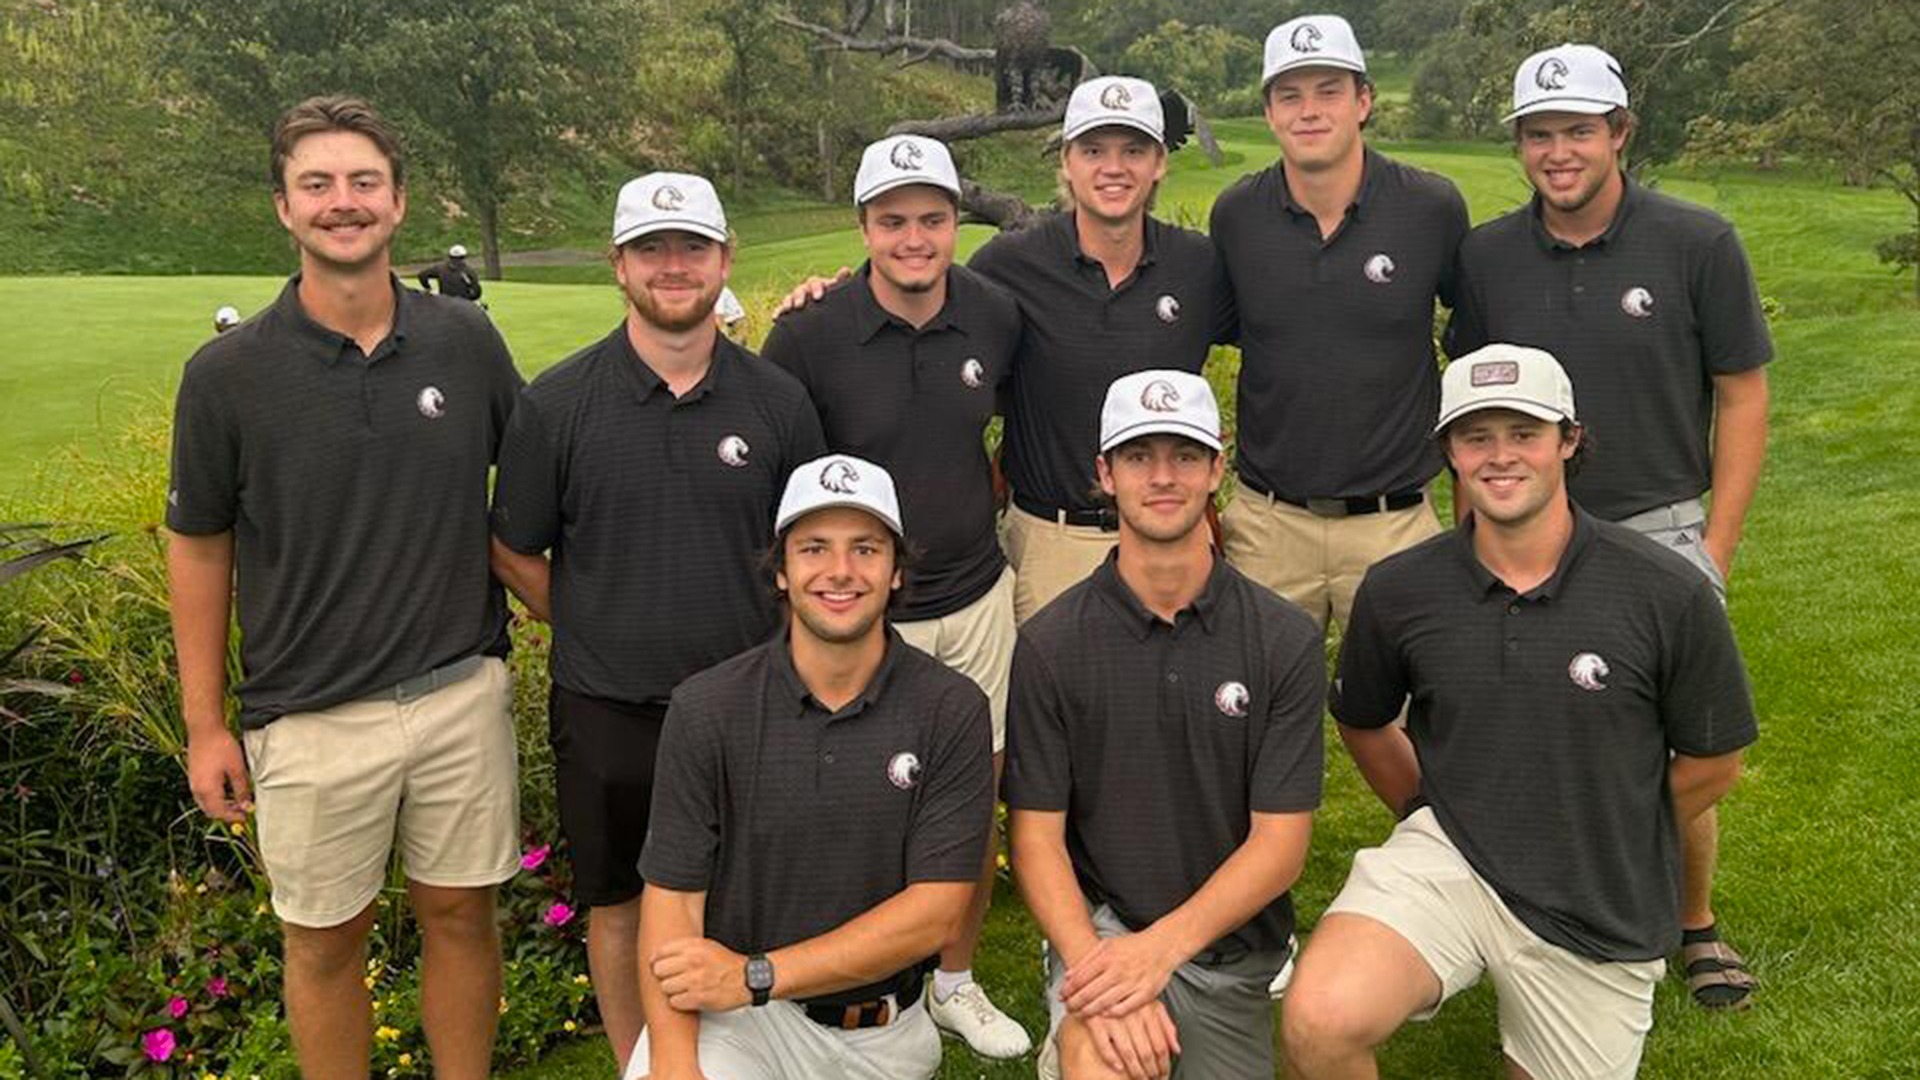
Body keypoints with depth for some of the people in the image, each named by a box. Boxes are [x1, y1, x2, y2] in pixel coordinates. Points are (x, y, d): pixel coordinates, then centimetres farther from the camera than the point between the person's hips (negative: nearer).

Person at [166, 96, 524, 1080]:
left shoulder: (467, 343, -4)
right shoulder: (228, 372, -8)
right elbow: (199, 548, 1)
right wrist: (204, 727, 2)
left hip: (461, 695, 2)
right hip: (312, 717, -1)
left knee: (460, 918, 14)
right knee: (325, 943, 13)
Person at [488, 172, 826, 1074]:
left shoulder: (778, 401, -3)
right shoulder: (558, 402, -7)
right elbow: (514, 553, 2)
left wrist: (770, 644, 2)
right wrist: (597, 635, 1)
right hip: (607, 713, 0)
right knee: (619, 905, 15)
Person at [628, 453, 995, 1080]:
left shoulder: (952, 711, -8)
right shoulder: (705, 710, -7)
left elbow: (934, 912, -11)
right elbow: (672, 896, -8)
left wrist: (756, 975, -17)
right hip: (735, 1019, -4)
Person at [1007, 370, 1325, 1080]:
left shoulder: (1286, 641, -4)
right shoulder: (1051, 644, -5)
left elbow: (1280, 842, -6)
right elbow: (1036, 835, -5)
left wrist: (1160, 946, -19)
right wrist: (1092, 965, -22)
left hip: (1232, 950, 3)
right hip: (1098, 925, -3)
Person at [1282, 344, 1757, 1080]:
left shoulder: (1668, 595, -13)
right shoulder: (1397, 590, -7)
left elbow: (1712, 763, 2)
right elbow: (1363, 723, 13)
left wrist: (1602, 842, 10)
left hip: (1600, 916, 0)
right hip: (1447, 862, 0)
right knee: (1320, 1020, -26)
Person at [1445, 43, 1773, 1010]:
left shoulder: (1697, 243, -7)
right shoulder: (1486, 256, 0)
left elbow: (1741, 396, -2)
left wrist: (1716, 547, -6)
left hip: (1660, 532, -2)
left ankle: (1696, 922, 31)